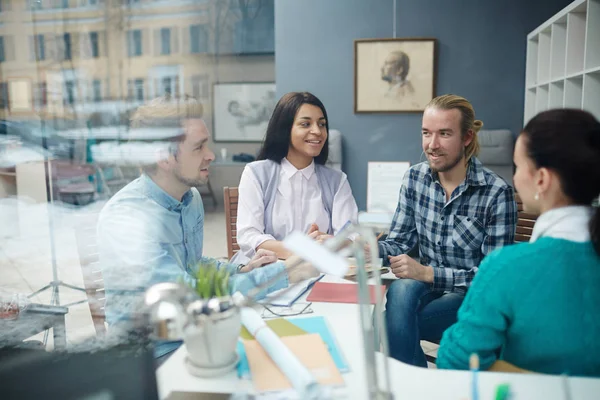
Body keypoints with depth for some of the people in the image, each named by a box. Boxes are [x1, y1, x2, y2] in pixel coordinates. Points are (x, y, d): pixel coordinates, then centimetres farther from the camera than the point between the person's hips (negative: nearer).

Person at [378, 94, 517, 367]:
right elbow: (399, 243, 0)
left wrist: (427, 273, -25)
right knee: (401, 289, -31)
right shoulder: (415, 178, -1)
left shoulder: (497, 193, -15)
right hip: (424, 287, 4)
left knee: (393, 324, -27)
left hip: (474, 299, -4)